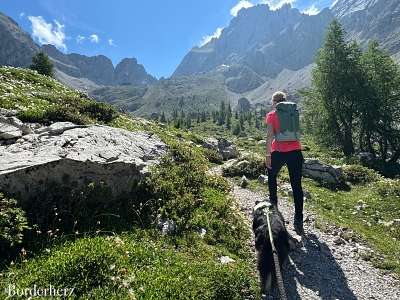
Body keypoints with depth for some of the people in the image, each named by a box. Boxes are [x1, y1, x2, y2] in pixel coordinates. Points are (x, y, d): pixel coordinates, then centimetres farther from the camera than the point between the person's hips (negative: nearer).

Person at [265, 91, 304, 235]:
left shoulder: (272, 115, 2)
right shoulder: (294, 112, 14)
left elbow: (270, 135, -7)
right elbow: (297, 132, 16)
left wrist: (268, 155, -7)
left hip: (279, 152, -3)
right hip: (296, 151, 3)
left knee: (272, 176, 24)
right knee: (296, 186, 5)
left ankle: (273, 205, 29)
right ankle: (298, 221, 5)